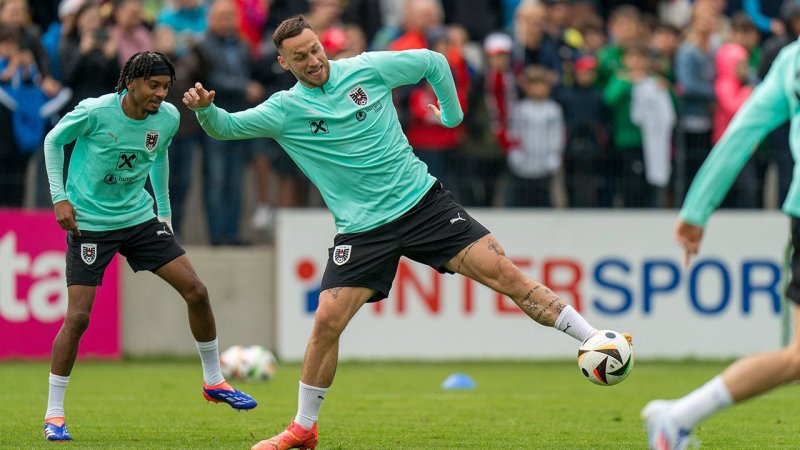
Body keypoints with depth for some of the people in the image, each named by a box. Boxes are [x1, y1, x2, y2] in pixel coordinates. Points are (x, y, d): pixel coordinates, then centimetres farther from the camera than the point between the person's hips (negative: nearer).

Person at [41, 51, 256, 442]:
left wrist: (164, 210, 18)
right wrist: (60, 197, -9)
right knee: (77, 316, -12)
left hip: (140, 217, 5)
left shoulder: (168, 118, -6)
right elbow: (54, 141, -3)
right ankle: (54, 414, 1)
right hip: (89, 222, -5)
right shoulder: (95, 112, -20)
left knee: (196, 292, -3)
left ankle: (213, 381, 17)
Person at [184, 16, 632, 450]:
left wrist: (452, 116, 14)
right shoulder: (285, 110, -3)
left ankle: (593, 340, -5)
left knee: (506, 275, -10)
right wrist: (205, 108, -29)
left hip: (423, 201, 0)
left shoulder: (368, 68, -2)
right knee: (327, 321, -10)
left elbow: (434, 63, 11)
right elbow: (225, 127, -9)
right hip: (361, 230, 0)